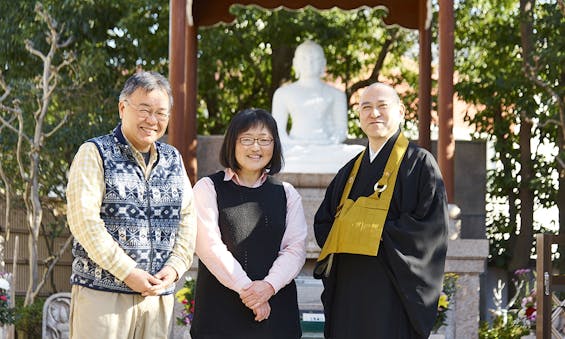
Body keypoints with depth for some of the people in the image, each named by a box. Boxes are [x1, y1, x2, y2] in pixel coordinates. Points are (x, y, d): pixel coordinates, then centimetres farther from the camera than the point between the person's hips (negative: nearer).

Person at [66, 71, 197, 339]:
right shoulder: (95, 153, -1)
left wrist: (175, 266, -4)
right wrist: (127, 272, -15)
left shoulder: (173, 159, 16)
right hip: (102, 293, -5)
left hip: (158, 294, 5)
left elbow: (188, 217, 14)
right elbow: (84, 219, -11)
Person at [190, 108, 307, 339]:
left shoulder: (286, 194, 13)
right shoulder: (209, 188, 5)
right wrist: (245, 287, -13)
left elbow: (295, 248, 2)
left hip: (275, 307, 2)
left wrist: (269, 285, -14)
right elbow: (209, 245, -6)